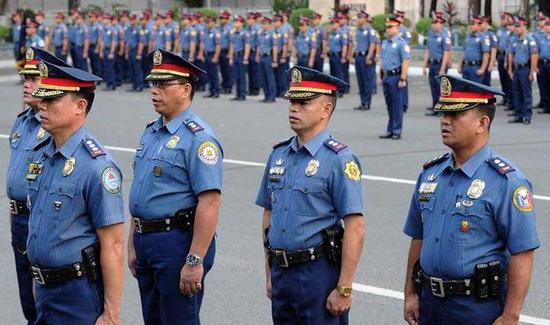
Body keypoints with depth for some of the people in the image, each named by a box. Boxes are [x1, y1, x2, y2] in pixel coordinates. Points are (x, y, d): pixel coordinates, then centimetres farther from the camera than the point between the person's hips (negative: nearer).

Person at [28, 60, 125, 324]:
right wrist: (38, 279, 17)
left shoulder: (97, 165, -17)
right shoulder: (41, 154, 8)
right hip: (45, 289, 8)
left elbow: (113, 246, -18)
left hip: (80, 293, -8)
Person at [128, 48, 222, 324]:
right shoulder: (151, 133, 13)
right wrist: (133, 245, 18)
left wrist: (195, 261, -24)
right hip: (146, 240, 9)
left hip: (178, 241, -9)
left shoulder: (198, 138, -15)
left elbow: (209, 203, -21)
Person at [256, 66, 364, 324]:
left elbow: (355, 228, -15)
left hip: (319, 274, -6)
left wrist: (344, 290, -17)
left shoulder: (339, 160, -11)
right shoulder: (279, 155, 10)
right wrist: (270, 275, 15)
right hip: (281, 273, 6)